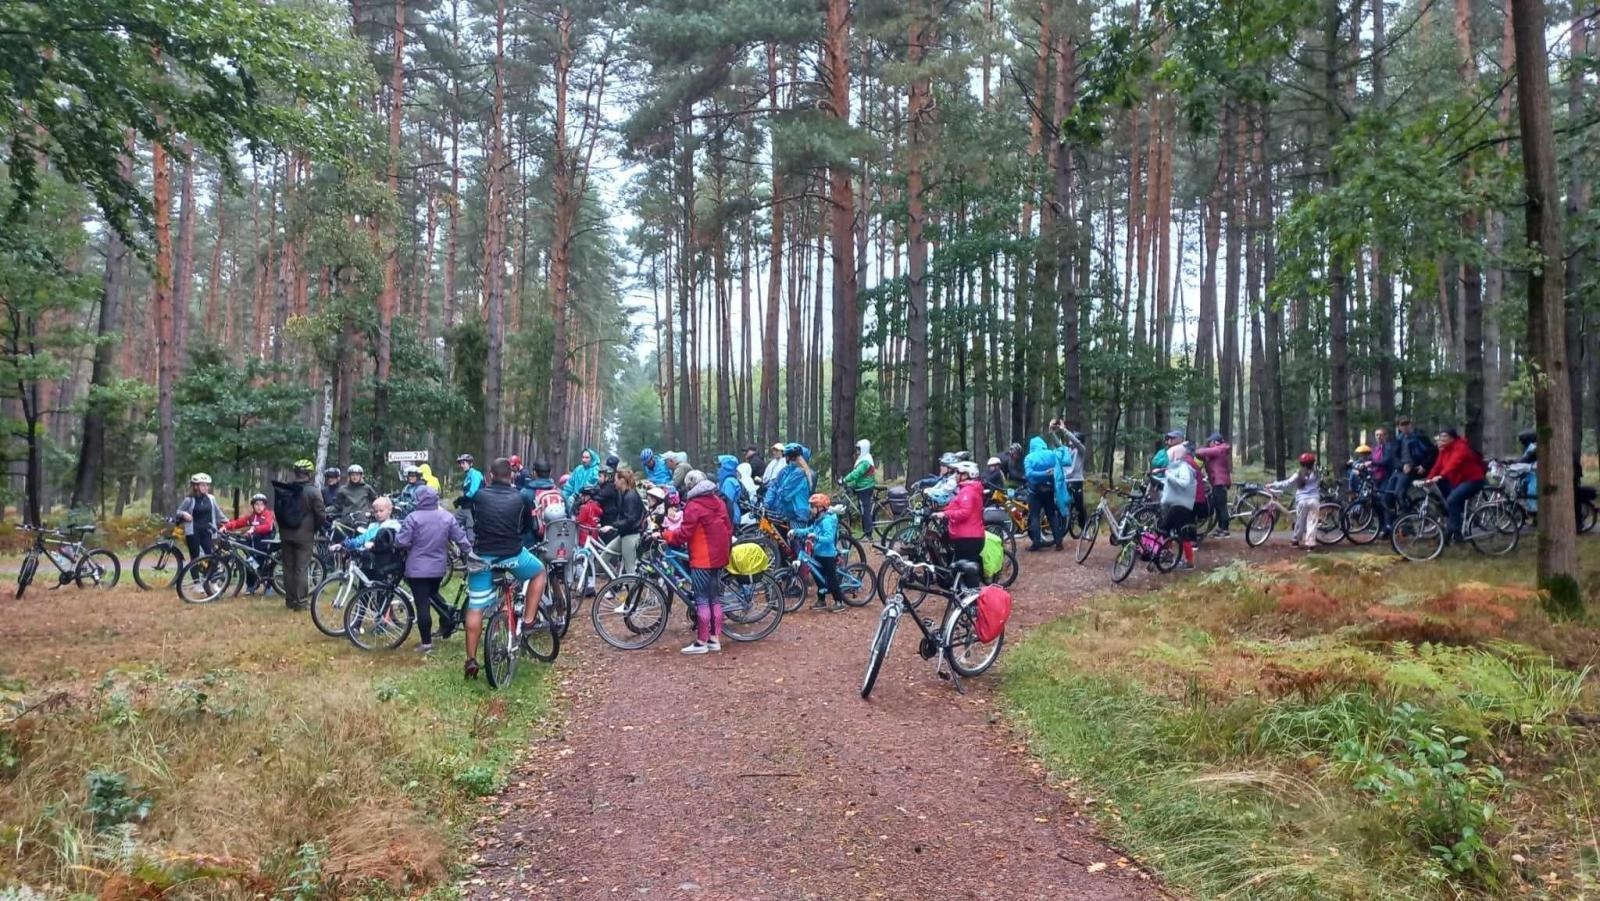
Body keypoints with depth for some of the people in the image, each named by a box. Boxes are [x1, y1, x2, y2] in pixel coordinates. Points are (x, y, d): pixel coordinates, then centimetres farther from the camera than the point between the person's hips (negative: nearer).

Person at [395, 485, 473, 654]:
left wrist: (396, 538, 8)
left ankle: (426, 643, 2)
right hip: (439, 567, 5)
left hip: (417, 569, -5)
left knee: (422, 604, -1)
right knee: (433, 594, 29)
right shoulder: (447, 517, -1)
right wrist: (469, 554, 14)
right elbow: (461, 538, 1)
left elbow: (402, 542, -15)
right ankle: (448, 624, 21)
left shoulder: (413, 518, -15)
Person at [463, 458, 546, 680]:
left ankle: (471, 660, 7)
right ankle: (528, 620, 19)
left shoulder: (479, 495, 5)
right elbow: (526, 526, 17)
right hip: (512, 555, -1)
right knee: (539, 571, 28)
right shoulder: (519, 498, 5)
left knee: (475, 608, 8)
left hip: (482, 557, 1)